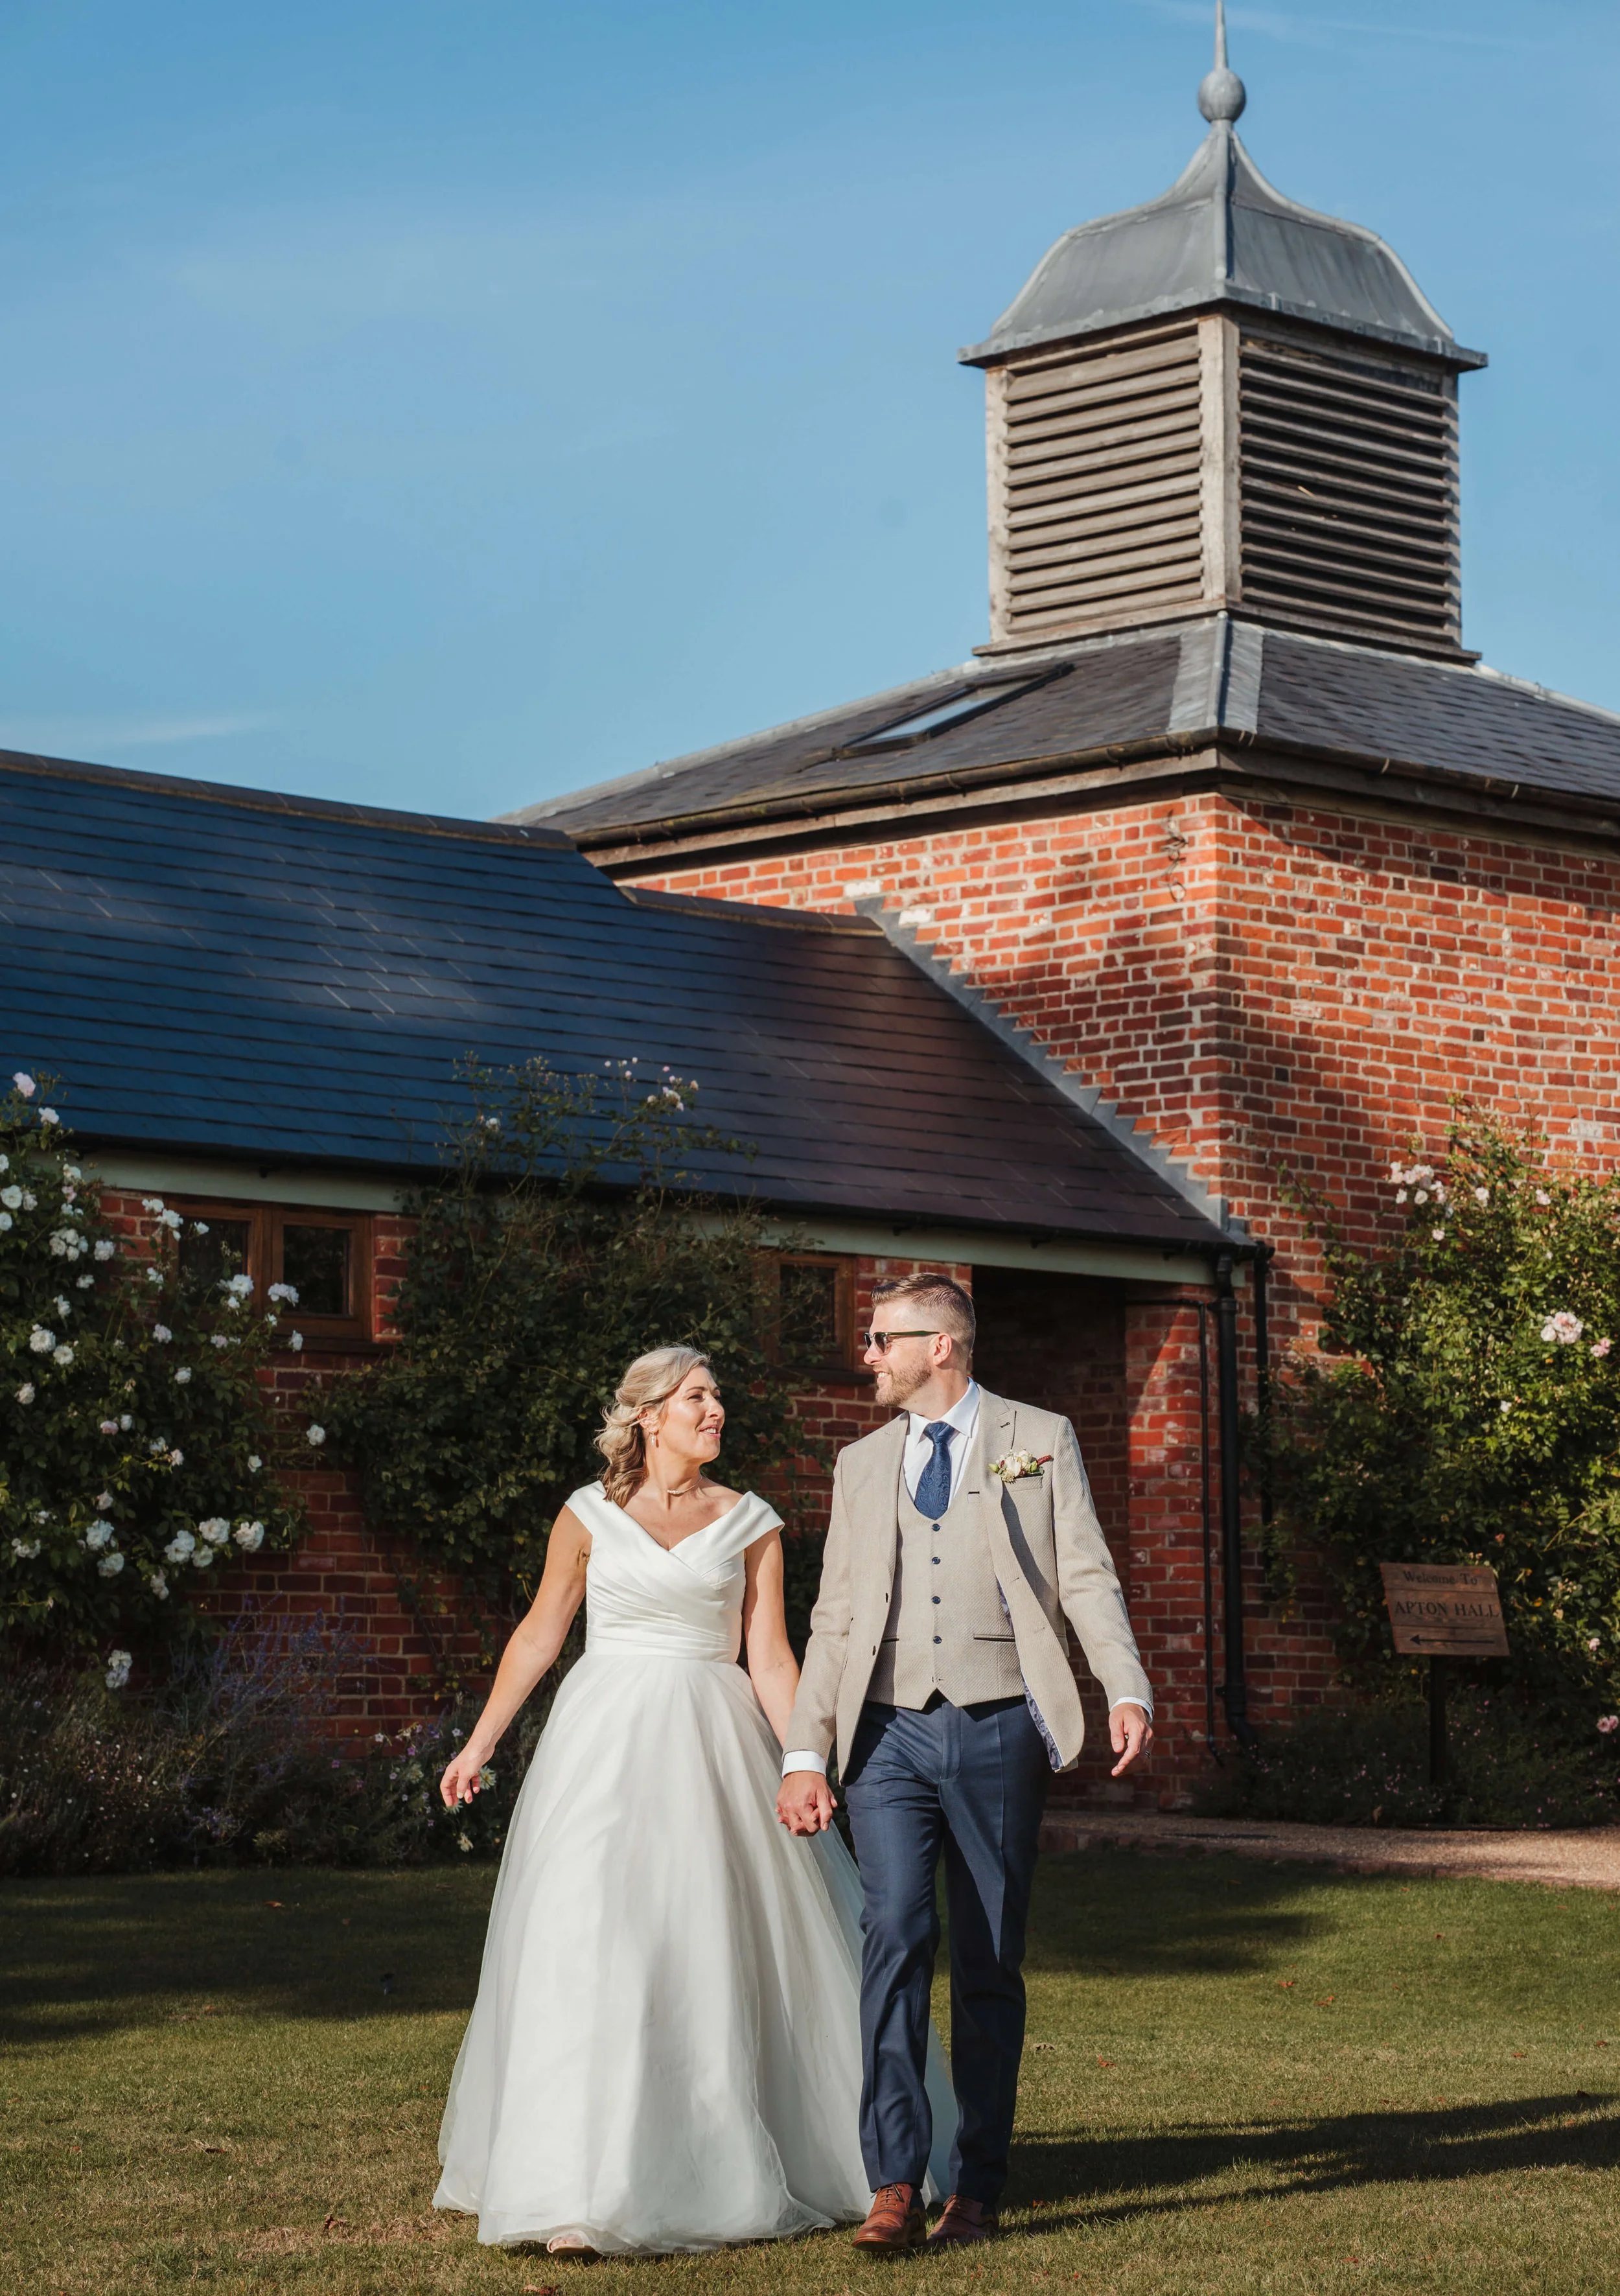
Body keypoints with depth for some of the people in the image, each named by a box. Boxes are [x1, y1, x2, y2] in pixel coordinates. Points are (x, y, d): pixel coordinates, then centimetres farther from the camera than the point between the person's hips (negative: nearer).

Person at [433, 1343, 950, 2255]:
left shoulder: (752, 1525, 4)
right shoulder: (588, 1518, 3)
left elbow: (771, 1658, 2)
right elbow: (540, 1634, 10)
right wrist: (481, 1741, 8)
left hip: (714, 1748, 1)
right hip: (607, 1740, -1)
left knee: (726, 1956, 5)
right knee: (593, 1950, -8)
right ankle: (585, 2190, -6)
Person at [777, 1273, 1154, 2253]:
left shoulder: (1039, 1440, 8)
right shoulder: (862, 1464, 16)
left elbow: (1087, 1578, 0)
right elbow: (834, 1619, 16)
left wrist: (1128, 1692, -15)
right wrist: (805, 1752, 8)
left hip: (999, 1732, -1)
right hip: (891, 1734, 2)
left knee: (991, 1963, 3)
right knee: (897, 1934, -15)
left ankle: (976, 2190, 11)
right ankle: (896, 2186, -17)